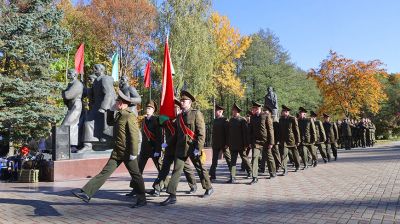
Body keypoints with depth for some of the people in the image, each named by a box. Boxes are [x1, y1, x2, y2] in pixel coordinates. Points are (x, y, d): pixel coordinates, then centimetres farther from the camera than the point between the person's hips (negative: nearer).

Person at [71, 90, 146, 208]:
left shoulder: (130, 116, -16)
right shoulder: (118, 115, 12)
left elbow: (135, 135, -20)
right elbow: (110, 123, 31)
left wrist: (133, 153, -21)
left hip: (127, 153, -8)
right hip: (117, 152, 8)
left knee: (136, 175, 5)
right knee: (105, 172, 7)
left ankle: (142, 200, 18)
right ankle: (86, 193, 10)